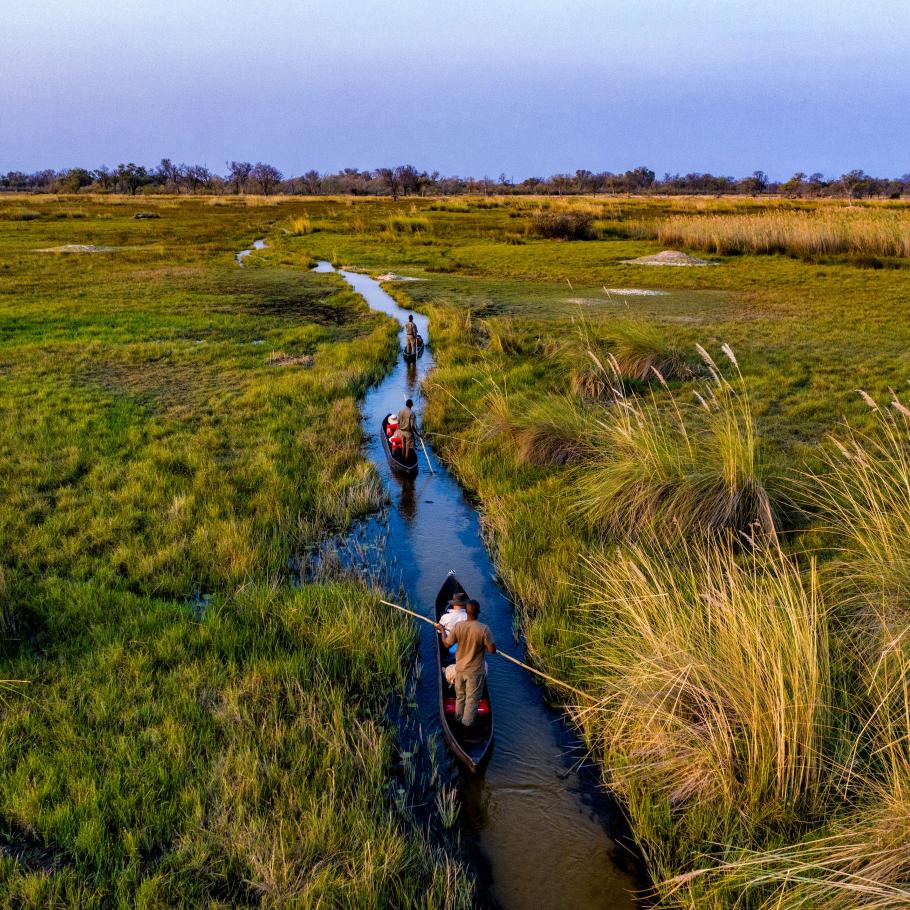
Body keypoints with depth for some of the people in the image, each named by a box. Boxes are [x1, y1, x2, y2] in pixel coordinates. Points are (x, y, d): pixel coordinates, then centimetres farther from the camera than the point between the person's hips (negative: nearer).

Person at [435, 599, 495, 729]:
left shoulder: (457, 626, -16)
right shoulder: (484, 629, -25)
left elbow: (447, 644, -5)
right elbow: (492, 650, -19)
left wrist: (442, 630, 10)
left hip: (460, 669, 4)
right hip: (475, 671, -3)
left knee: (460, 695, 26)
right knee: (472, 699, 17)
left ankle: (459, 718, 44)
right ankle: (467, 723, 31)